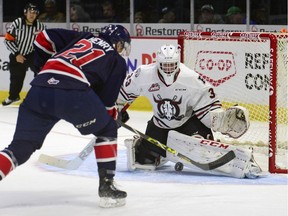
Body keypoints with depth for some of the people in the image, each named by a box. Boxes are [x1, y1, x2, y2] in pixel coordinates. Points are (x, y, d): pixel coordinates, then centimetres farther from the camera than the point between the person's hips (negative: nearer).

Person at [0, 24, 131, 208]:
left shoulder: (83, 38, 34)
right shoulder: (117, 61, 22)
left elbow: (45, 37, 27)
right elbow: (106, 100, 16)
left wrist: (46, 68, 39)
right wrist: (113, 115, 36)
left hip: (39, 89, 4)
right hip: (72, 91, -4)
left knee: (20, 148, 11)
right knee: (107, 130, 22)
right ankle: (107, 187, 16)